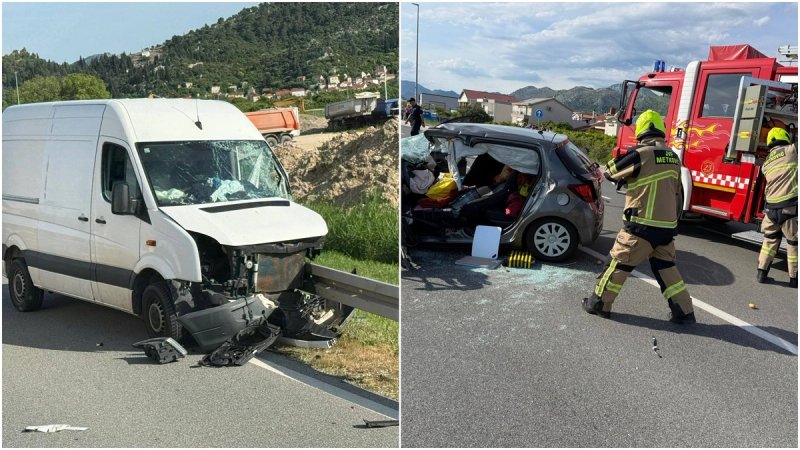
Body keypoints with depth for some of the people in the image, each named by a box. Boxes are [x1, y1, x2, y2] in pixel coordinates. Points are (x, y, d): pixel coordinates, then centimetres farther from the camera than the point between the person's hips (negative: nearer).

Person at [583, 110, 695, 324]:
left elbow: (610, 171, -2)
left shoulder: (641, 154, -13)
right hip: (667, 225, 6)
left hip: (642, 226, -6)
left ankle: (599, 304, 17)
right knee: (666, 268, 18)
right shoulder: (673, 158, 8)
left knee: (618, 263, 6)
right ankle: (684, 312, 19)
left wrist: (606, 171, 22)